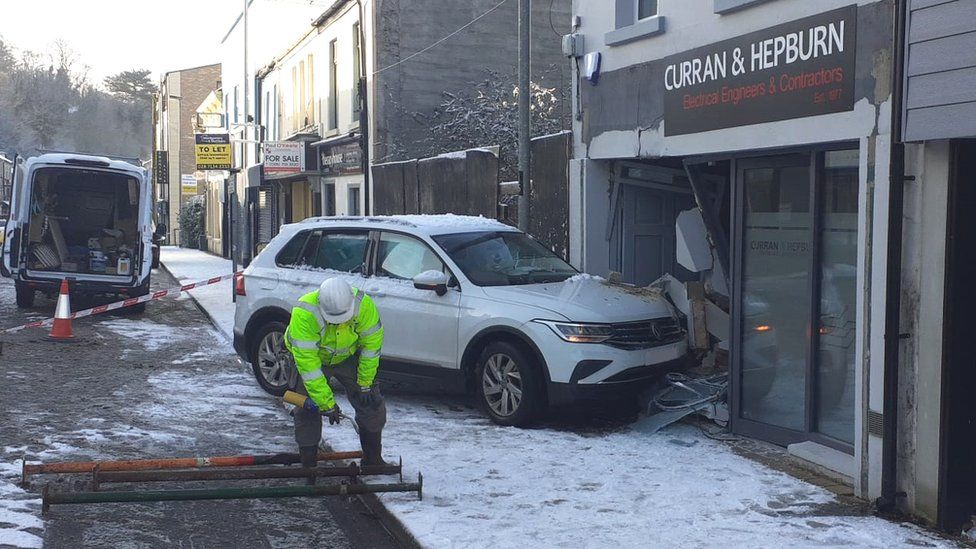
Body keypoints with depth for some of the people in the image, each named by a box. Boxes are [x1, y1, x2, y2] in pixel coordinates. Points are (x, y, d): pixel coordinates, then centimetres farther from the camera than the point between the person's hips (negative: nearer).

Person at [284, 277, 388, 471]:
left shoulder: (364, 305, -32)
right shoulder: (304, 314, -39)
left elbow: (371, 344, -17)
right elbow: (307, 362, -35)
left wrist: (365, 384, -12)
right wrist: (326, 403, -32)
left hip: (349, 356, 2)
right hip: (311, 356, -2)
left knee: (372, 404, 1)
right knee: (307, 411, -9)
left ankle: (373, 459, 18)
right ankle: (308, 466, 7)